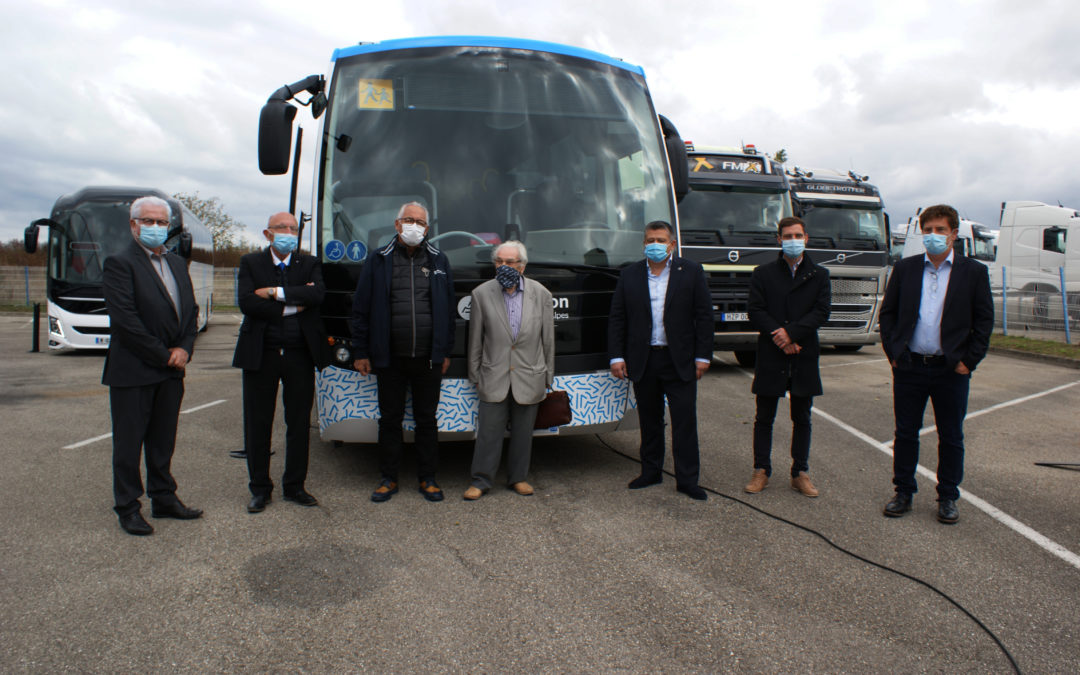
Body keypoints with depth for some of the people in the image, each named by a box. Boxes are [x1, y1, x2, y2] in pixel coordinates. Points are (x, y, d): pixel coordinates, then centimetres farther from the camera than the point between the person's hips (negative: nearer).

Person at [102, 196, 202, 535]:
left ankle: (164, 499, 25)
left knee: (163, 440, 14)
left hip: (171, 371, 7)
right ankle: (128, 508, 16)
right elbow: (125, 320, -17)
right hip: (133, 371, -6)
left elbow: (190, 310, 13)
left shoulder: (177, 263, 14)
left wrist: (184, 349, -3)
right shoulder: (119, 264, -9)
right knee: (129, 442, 4)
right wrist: (163, 354, -13)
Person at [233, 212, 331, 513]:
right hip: (261, 354, -1)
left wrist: (275, 292, -16)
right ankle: (260, 488, 20)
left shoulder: (309, 264, 7)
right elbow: (246, 303, -12)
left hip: (300, 354, 1)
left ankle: (294, 486, 21)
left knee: (299, 424, 8)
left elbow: (317, 295, -14)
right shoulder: (250, 263, 4)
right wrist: (293, 306, -13)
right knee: (258, 424, 6)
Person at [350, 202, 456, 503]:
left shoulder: (438, 261, 8)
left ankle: (427, 479, 21)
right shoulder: (378, 260, 4)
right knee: (390, 419, 8)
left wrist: (445, 351, 6)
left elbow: (448, 309, 10)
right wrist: (360, 352, 0)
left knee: (427, 419, 9)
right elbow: (361, 308, 4)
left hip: (428, 359, 1)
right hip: (390, 358, 0)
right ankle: (389, 479, 22)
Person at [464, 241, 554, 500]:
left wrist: (548, 377, 6)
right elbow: (475, 340, 3)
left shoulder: (541, 294, 0)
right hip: (494, 377, -1)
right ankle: (481, 480, 15)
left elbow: (548, 340, 5)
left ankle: (518, 478, 26)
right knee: (488, 432, 1)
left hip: (529, 378, 1)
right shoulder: (481, 294, -2)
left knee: (523, 433, 10)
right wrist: (475, 375, 5)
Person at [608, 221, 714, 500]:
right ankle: (651, 472, 26)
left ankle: (687, 479, 9)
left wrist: (703, 356, -4)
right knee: (649, 419, 12)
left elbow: (704, 316, 1)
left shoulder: (691, 272, 2)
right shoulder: (629, 275, 7)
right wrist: (616, 356, -1)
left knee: (685, 420, 0)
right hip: (643, 360, 2)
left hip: (680, 361, -2)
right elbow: (616, 319, 6)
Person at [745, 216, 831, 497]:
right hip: (770, 356, -1)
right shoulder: (763, 274, 6)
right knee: (764, 418, 5)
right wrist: (779, 337, -15)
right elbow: (755, 311, -3)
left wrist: (791, 332, -15)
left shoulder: (819, 275, 8)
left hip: (804, 356, 1)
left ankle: (800, 473, 19)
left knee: (802, 419, 9)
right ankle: (761, 471, 15)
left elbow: (821, 312, -3)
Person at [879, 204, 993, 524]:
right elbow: (887, 312, 8)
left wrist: (968, 361, -5)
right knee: (905, 434, 9)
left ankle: (948, 497, 23)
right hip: (909, 366, 1)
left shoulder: (974, 272, 2)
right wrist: (892, 351, -1)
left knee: (951, 437, 9)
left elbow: (984, 320, 2)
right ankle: (904, 492, 22)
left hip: (951, 369, -1)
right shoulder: (905, 268, 6)